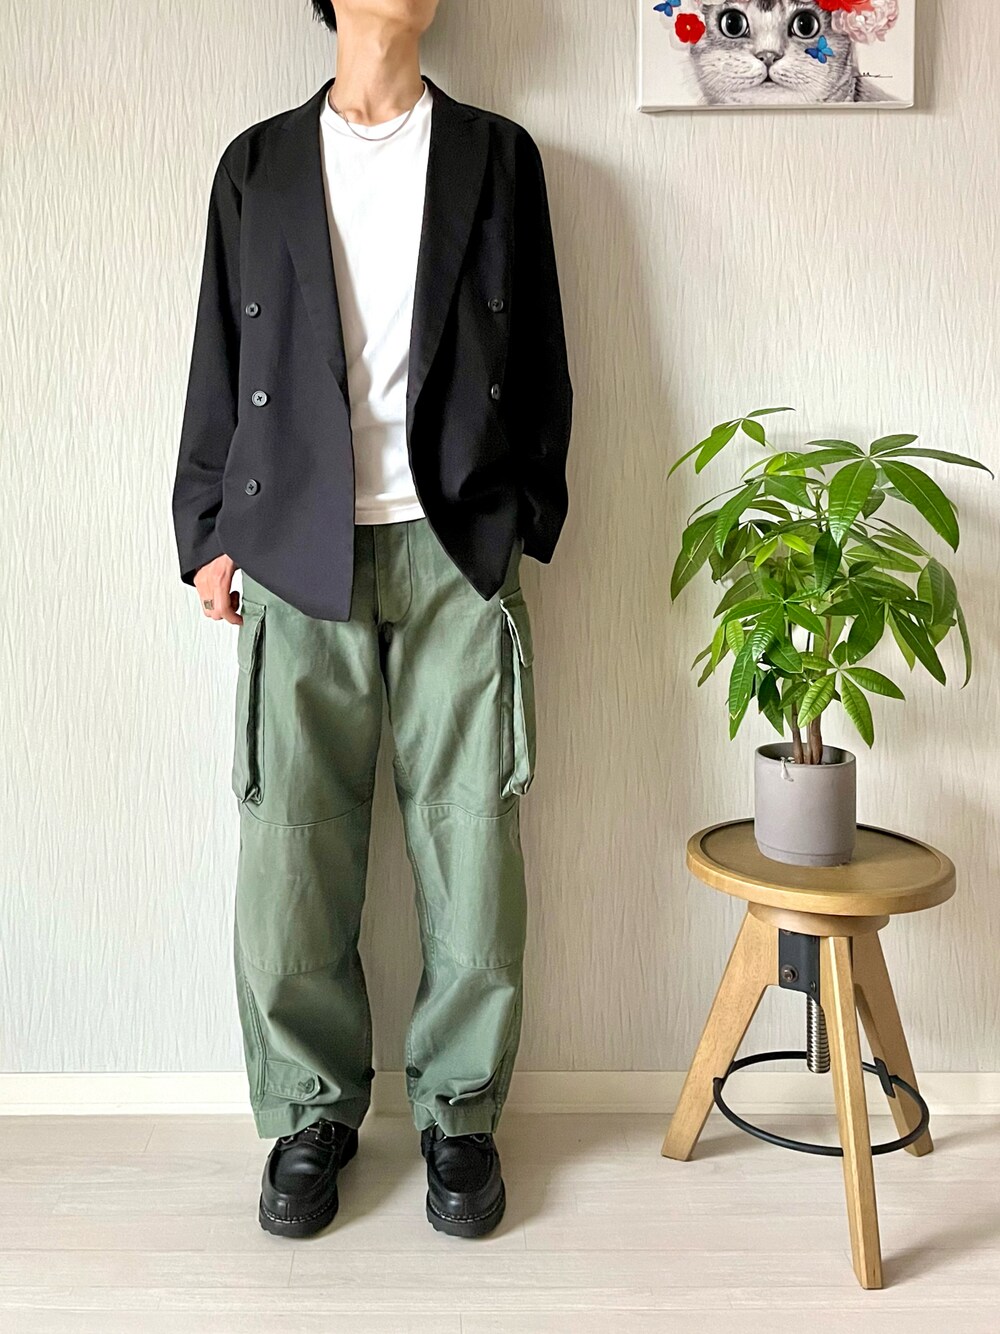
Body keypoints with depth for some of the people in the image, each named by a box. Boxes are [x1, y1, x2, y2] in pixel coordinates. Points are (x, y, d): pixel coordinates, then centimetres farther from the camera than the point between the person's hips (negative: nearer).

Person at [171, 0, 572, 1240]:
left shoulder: (497, 154, 14)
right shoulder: (258, 163, 15)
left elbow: (539, 357, 10)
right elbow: (219, 362, 12)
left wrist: (528, 519, 1)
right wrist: (208, 531, 5)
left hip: (456, 546, 0)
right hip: (299, 548, 1)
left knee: (471, 844, 1)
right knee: (291, 845, 1)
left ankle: (459, 1109, 19)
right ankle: (312, 1110, 20)